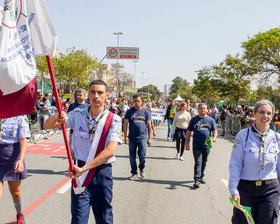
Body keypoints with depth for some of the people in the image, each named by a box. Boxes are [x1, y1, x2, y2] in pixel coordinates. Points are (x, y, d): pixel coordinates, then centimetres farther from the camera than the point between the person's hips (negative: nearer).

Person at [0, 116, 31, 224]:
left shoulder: (19, 119, -2)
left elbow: (23, 140, -10)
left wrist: (21, 159, -23)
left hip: (13, 158, -1)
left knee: (15, 191, 15)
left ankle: (19, 215, 40)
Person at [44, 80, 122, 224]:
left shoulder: (114, 120, -7)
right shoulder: (78, 115, 2)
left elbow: (110, 150, -17)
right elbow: (47, 125, 0)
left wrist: (84, 168, -23)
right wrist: (57, 117, -24)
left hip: (102, 172, -1)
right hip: (80, 170, 1)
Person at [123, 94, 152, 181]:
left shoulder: (145, 112, 4)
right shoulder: (129, 111, 5)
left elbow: (149, 125, 6)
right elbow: (125, 124, 4)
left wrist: (149, 138, 2)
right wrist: (125, 136, -4)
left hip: (142, 138, -1)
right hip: (131, 138, 1)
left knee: (142, 155, -7)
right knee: (132, 157, 6)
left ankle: (142, 168, 22)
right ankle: (134, 173, 19)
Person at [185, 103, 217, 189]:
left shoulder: (210, 120, 6)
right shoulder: (194, 120, 4)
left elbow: (214, 131, 5)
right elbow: (188, 132, 6)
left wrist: (214, 138, -17)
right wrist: (187, 143, 2)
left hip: (207, 145, 2)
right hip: (196, 146, -2)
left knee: (204, 162, 15)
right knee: (198, 162, -9)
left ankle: (201, 177, 32)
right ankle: (197, 180, -12)